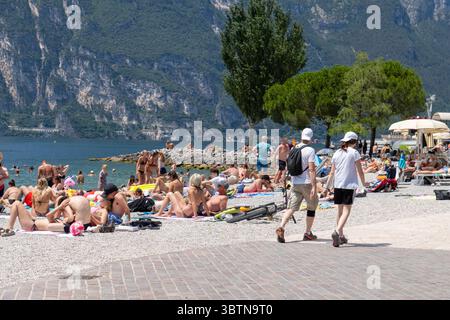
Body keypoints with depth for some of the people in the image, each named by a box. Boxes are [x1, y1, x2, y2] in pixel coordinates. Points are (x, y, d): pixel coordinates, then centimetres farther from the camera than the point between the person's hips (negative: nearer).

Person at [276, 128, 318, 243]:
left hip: (295, 183, 5)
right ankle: (308, 233, 17)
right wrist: (314, 187, -19)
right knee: (312, 207, 14)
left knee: (291, 207, 1)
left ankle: (281, 228, -22)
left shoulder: (293, 149, 8)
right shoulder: (310, 150, -11)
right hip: (307, 183, -5)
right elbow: (312, 169, -18)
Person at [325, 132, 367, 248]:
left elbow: (332, 172, 11)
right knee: (346, 211, -5)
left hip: (338, 185, 5)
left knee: (340, 211, 14)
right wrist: (364, 183, 11)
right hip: (350, 185, -5)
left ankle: (341, 236, 20)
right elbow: (360, 171, -4)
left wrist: (327, 185, 19)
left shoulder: (337, 153, 10)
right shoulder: (354, 153, -4)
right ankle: (337, 232, -25)